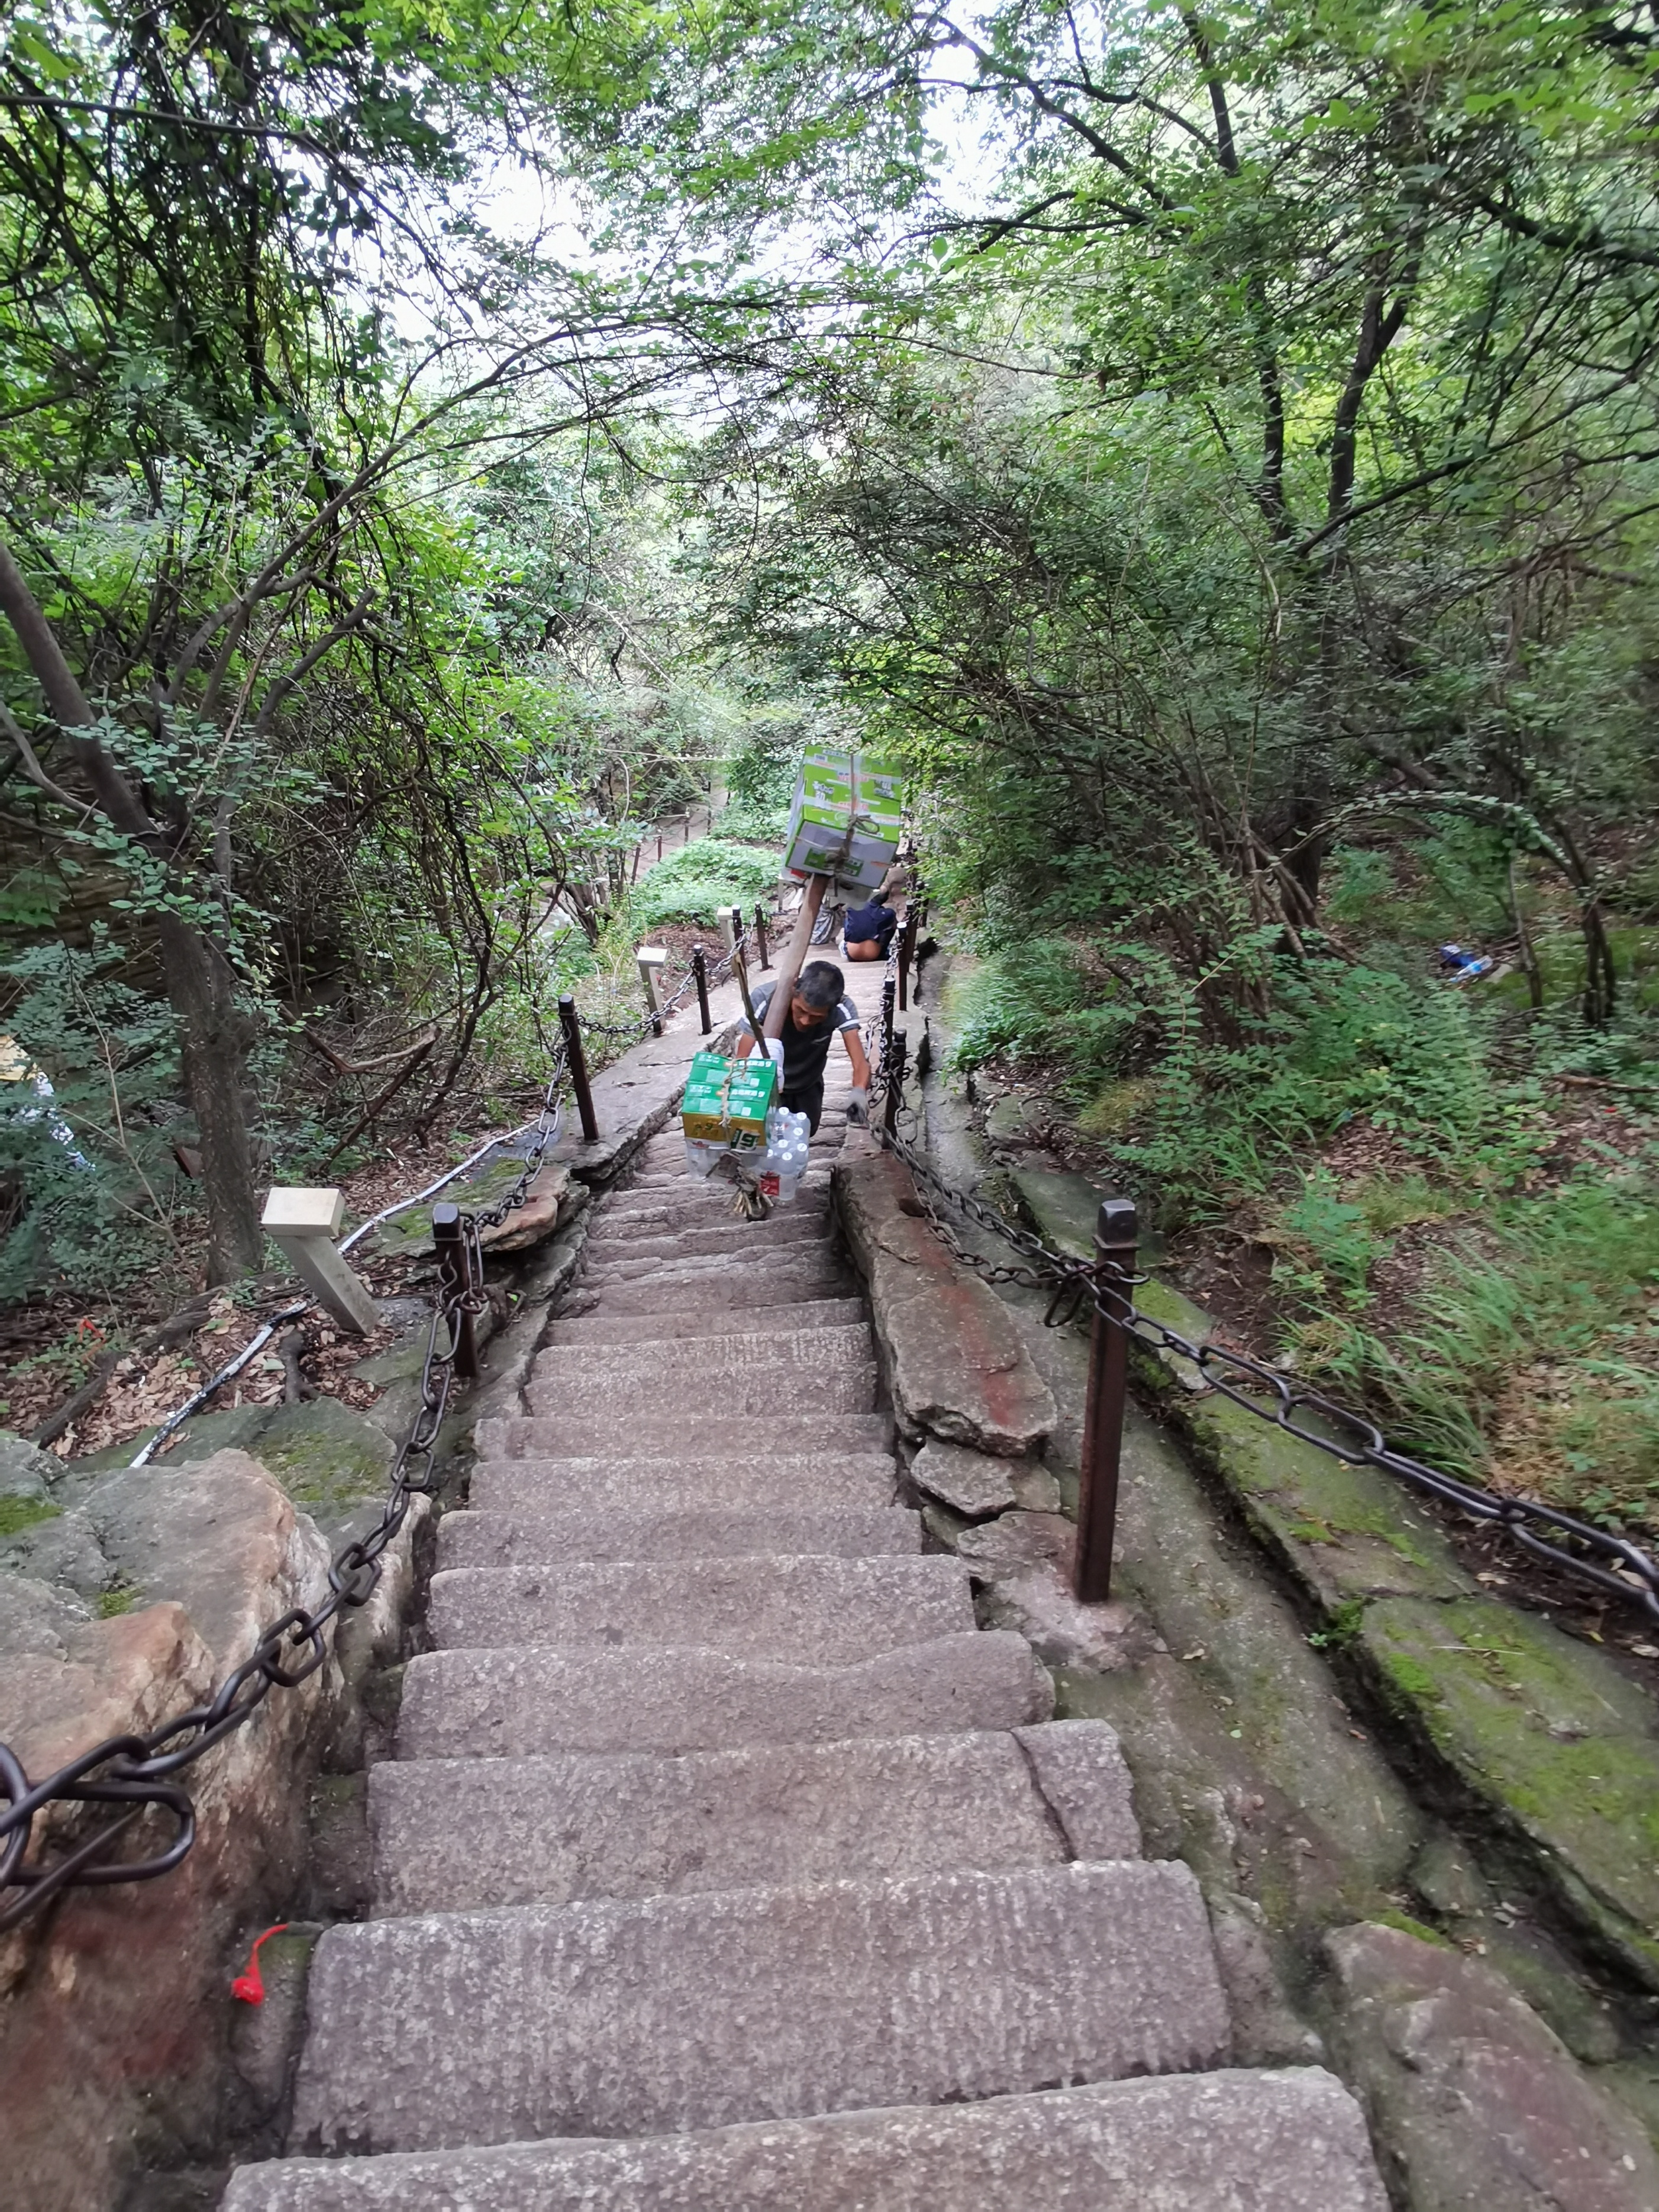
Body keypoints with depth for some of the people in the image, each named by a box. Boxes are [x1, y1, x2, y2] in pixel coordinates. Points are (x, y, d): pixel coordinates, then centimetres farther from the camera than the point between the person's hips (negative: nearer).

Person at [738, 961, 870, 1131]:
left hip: (808, 1084, 2)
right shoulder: (765, 999, -39)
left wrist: (859, 1092, -63)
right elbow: (742, 1060, -36)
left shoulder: (842, 1009, -35)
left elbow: (861, 1063, -40)